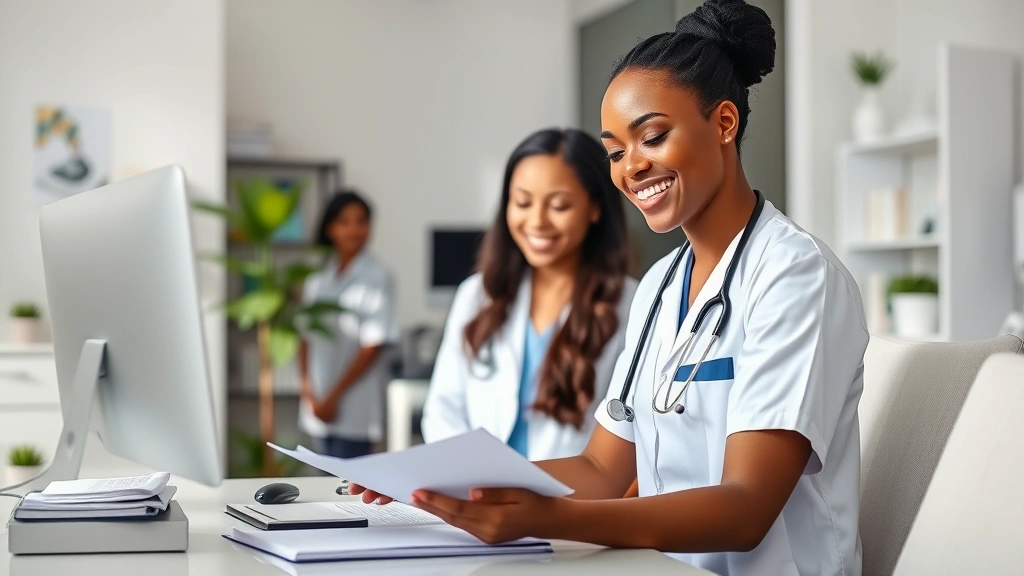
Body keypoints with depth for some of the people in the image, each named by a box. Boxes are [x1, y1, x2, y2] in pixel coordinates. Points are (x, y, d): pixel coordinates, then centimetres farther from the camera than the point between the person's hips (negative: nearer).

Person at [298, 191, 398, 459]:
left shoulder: (377, 278, -7)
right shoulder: (317, 277, 8)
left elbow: (373, 346, -10)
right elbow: (306, 336, 9)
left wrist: (334, 397, -11)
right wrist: (309, 390, -3)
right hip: (319, 407, 5)